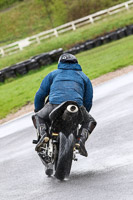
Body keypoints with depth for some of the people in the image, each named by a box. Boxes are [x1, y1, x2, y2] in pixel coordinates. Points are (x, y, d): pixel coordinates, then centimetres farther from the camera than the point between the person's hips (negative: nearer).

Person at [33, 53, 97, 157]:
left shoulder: (53, 74, 28)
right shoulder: (84, 77, 30)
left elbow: (40, 95, 27)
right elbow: (88, 100, 29)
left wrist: (37, 109, 44)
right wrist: (82, 115, 46)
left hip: (55, 105, 0)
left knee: (38, 117, 26)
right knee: (90, 121, 27)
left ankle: (43, 135, -7)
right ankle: (81, 140, -4)